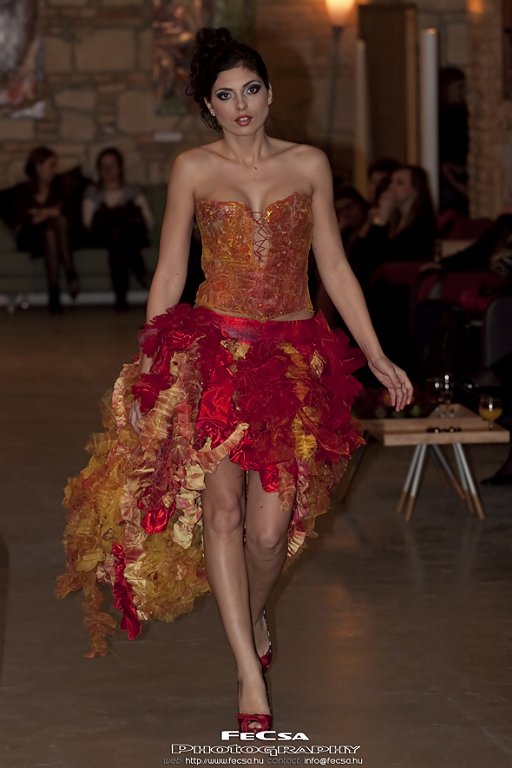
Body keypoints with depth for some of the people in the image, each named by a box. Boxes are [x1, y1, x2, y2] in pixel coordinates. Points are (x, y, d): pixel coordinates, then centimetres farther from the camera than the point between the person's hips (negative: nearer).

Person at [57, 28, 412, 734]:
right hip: (213, 350, -1)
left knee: (272, 524, -4)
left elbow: (334, 268, 12)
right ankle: (251, 672, -7)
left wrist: (377, 356, 8)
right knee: (220, 506, -11)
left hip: (295, 355, 1)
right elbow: (169, 274, 9)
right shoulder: (193, 169, 7)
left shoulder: (309, 165, 9)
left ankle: (254, 615, 28)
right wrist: (148, 366, 3)